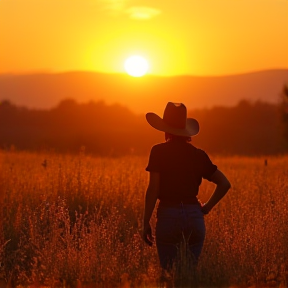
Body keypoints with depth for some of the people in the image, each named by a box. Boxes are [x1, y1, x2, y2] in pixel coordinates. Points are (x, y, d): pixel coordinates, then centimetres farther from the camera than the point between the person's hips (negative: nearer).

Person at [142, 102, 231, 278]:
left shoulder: (159, 151, -3)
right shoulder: (198, 154, 8)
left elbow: (153, 189, -9)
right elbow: (224, 184, 8)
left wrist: (146, 223, -4)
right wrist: (207, 208, 13)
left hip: (169, 216, -4)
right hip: (194, 216, 4)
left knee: (169, 272, 2)